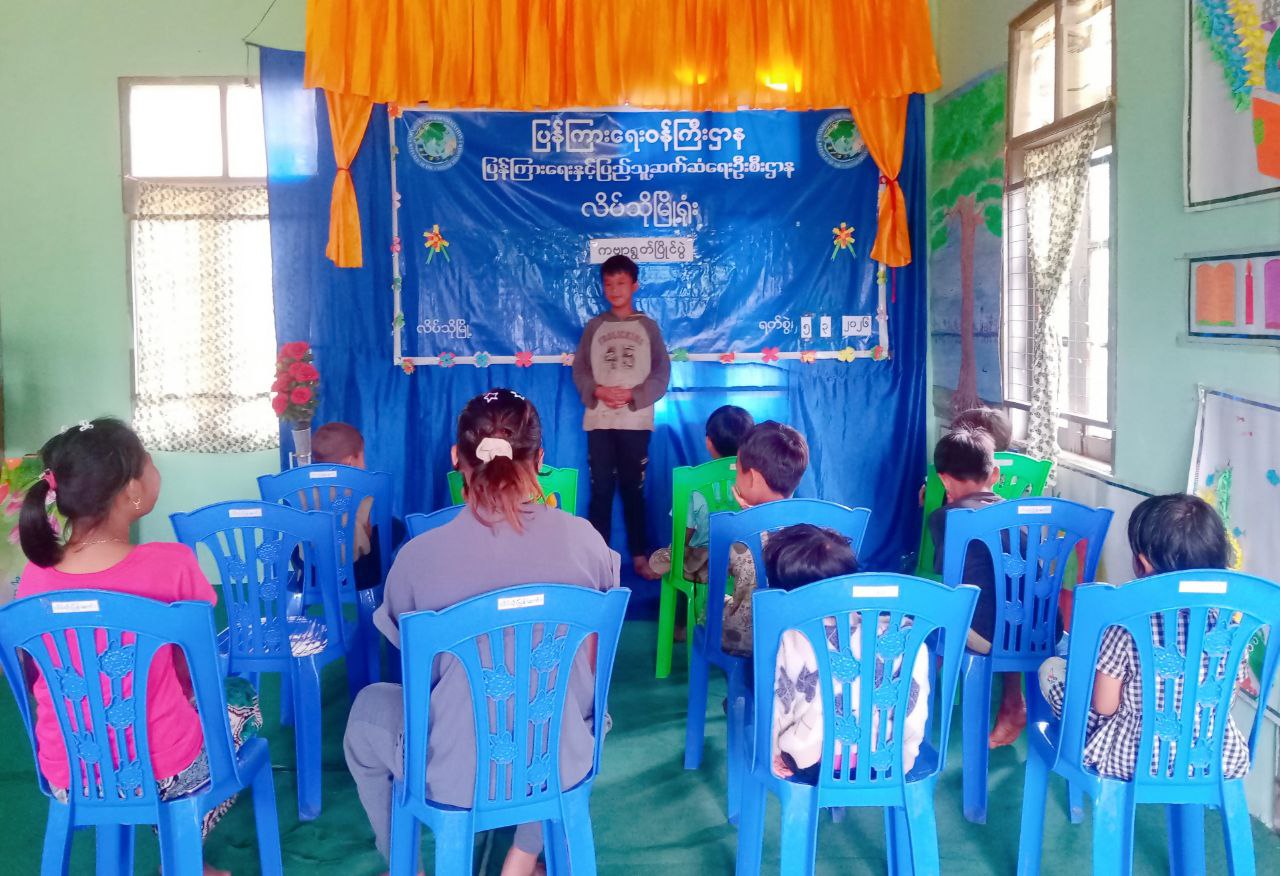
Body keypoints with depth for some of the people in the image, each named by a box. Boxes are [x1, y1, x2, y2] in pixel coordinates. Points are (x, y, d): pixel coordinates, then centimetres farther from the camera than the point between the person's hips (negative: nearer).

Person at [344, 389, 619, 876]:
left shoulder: (420, 555, -17)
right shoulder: (585, 539, -12)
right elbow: (591, 667, 2)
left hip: (454, 778, -1)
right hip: (560, 765, 2)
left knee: (366, 712, 30)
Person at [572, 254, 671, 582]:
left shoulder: (647, 326, 6)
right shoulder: (595, 326, 10)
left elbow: (661, 373, 1)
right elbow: (579, 370, 5)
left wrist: (633, 394, -13)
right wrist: (598, 391, -13)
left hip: (635, 421, -1)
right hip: (599, 420, 1)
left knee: (633, 489, 4)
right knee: (601, 489, 2)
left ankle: (639, 556, 11)